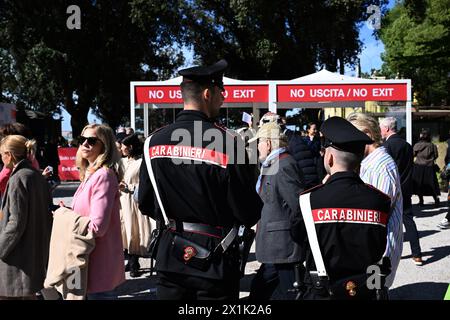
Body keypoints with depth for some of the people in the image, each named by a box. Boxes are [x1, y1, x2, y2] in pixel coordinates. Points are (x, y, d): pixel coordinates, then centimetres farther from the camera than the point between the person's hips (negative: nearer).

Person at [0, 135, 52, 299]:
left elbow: (16, 223, -20)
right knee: (28, 293, 18)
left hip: (20, 253, -9)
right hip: (37, 252, 9)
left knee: (15, 294, 1)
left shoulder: (18, 179, -17)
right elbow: (47, 214, 13)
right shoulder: (38, 176, 8)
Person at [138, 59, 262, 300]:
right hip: (214, 261, -4)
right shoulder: (227, 142, -18)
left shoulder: (154, 142, -3)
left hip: (170, 256, 4)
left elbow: (145, 205, 5)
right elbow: (249, 214, -14)